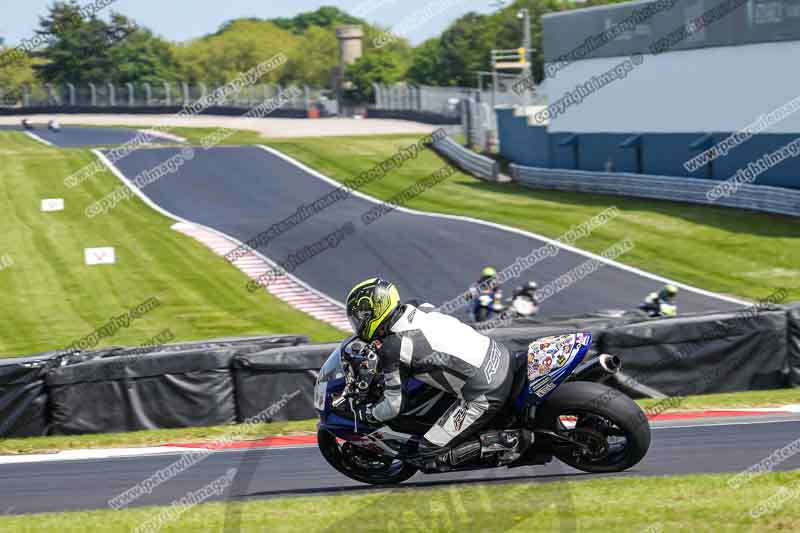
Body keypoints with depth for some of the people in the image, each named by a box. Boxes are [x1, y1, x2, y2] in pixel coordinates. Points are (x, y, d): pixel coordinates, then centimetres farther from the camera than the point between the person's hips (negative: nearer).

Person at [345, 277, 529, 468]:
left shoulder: (393, 348, -14)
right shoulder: (422, 310, 8)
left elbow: (394, 405, -8)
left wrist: (366, 414, 12)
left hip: (484, 395, -9)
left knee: (430, 452, 1)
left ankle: (510, 441, -6)